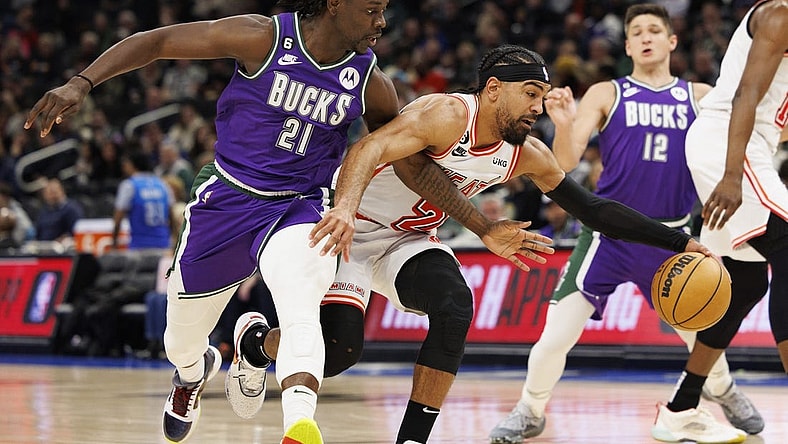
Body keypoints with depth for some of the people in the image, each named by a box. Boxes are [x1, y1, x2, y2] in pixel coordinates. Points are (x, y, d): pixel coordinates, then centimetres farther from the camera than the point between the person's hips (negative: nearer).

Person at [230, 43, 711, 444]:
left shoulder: (528, 155, -4)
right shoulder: (448, 115, -26)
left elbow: (594, 210, 3)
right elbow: (369, 149, -40)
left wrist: (678, 241, -2)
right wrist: (346, 206, -59)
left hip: (411, 240, 6)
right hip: (351, 227, -6)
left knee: (454, 311, -23)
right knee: (339, 346, -19)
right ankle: (254, 340, 16)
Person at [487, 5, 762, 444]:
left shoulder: (700, 97, 6)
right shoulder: (606, 95, 0)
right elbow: (567, 162, -8)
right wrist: (562, 124, -28)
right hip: (610, 236, -2)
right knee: (555, 338, -11)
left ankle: (725, 391, 45)